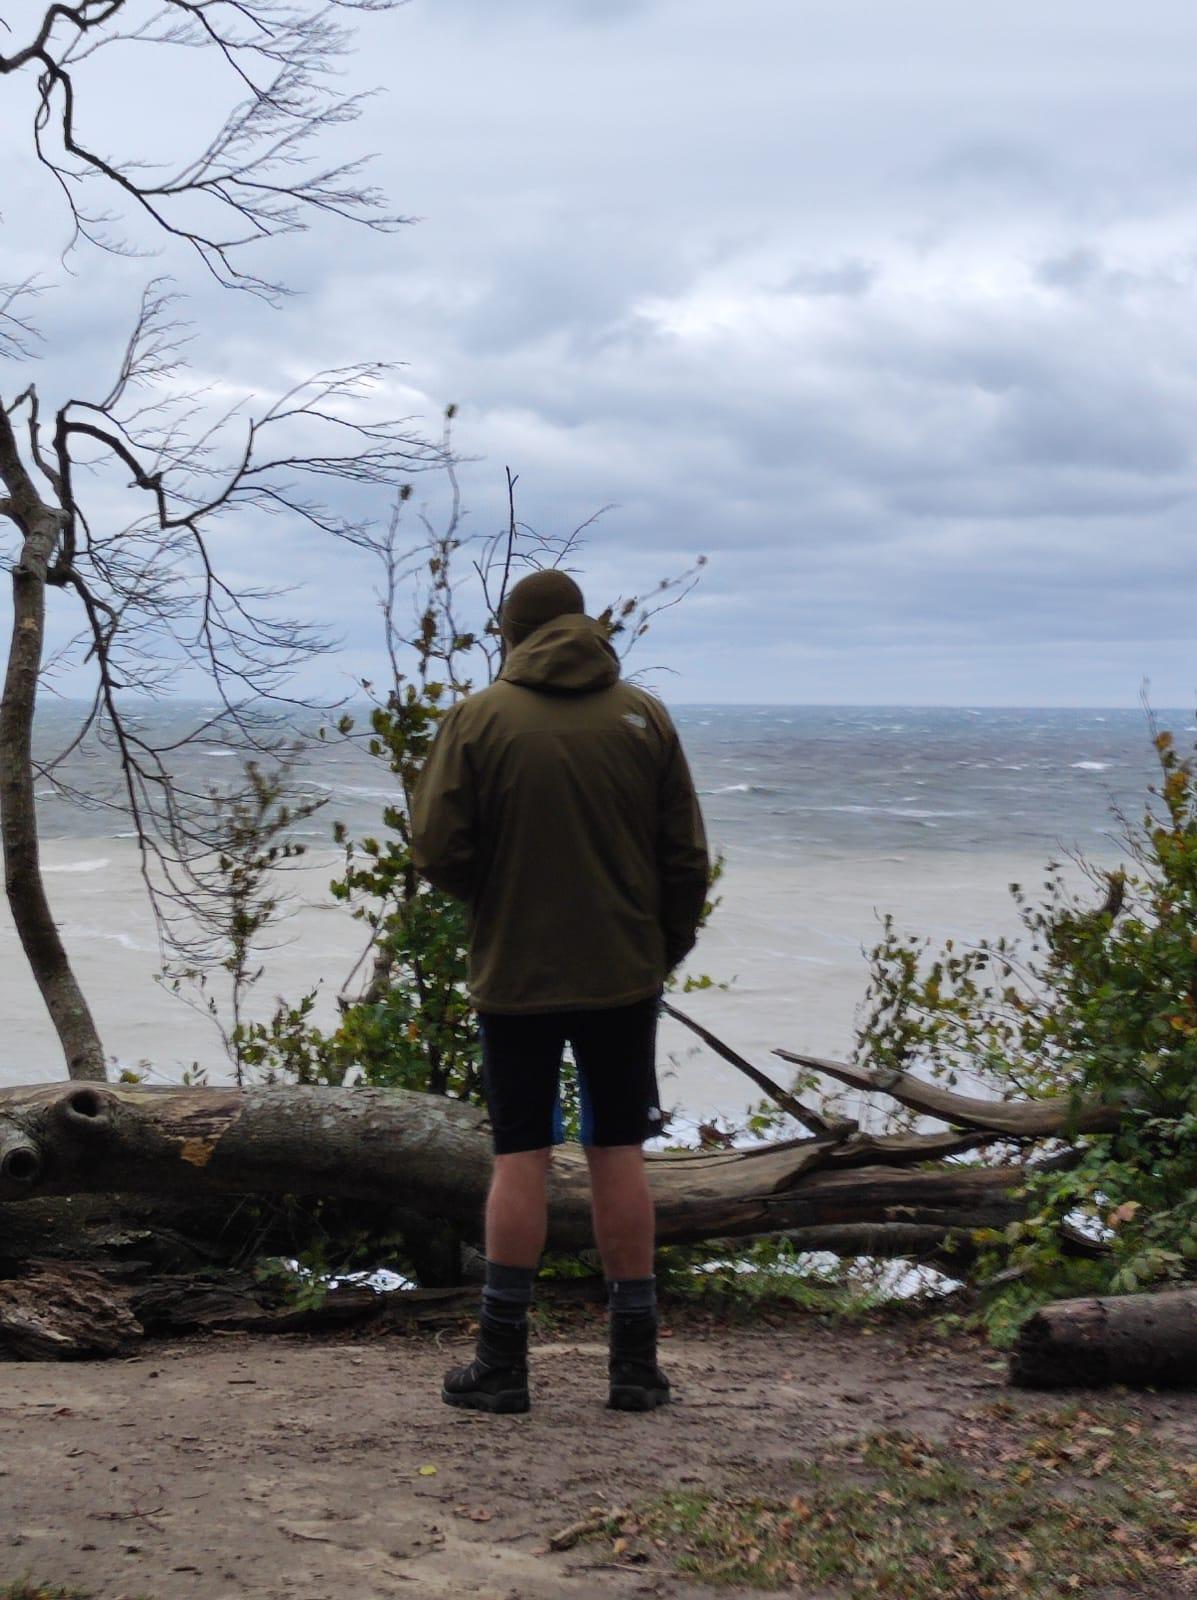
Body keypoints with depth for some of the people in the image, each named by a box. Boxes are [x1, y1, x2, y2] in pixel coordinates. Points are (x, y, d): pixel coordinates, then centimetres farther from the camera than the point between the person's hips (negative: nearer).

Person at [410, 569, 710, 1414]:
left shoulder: (478, 719, -5)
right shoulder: (643, 716, 3)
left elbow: (438, 850, -9)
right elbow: (688, 856, 4)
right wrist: (666, 948, 16)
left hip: (516, 974, -2)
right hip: (624, 975, 2)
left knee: (521, 1158, 4)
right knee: (620, 1154, 8)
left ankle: (503, 1360, 7)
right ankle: (636, 1360, 11)